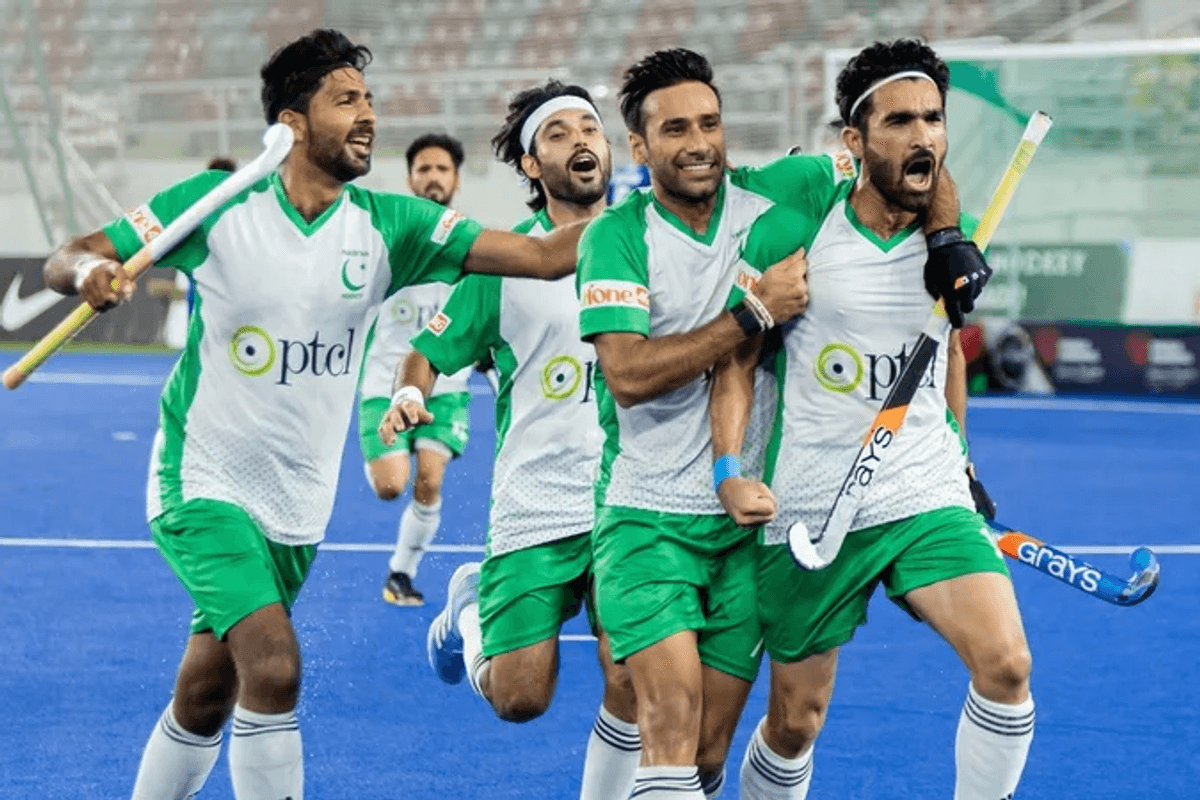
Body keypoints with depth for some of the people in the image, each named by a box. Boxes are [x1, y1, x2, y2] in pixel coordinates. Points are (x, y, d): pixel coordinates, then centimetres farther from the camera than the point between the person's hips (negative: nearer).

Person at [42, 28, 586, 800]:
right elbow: (67, 259, -7)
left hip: (298, 505, 4)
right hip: (203, 483, -4)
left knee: (206, 698, 13)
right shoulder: (218, 204, -11)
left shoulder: (387, 226, -5)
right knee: (274, 666, -23)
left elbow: (541, 256, -12)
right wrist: (90, 271, -29)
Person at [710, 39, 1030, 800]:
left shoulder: (948, 238, 2)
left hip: (929, 498, 2)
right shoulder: (798, 237, -9)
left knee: (1006, 663, -20)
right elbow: (737, 358, -2)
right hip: (810, 509, -2)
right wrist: (730, 470, -15)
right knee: (795, 722, 6)